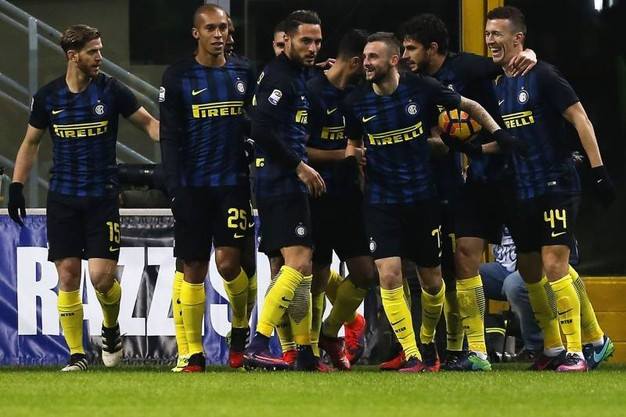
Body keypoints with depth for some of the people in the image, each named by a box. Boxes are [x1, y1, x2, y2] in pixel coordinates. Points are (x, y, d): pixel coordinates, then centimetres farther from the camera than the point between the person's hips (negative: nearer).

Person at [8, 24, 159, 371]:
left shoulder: (111, 91, -4)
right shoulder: (48, 96, 2)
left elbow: (148, 123, 3)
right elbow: (31, 142, 13)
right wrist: (16, 186, 6)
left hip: (102, 196, -2)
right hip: (62, 198, 2)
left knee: (102, 276, -10)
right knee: (68, 275, -2)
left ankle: (111, 331, 20)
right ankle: (76, 354, 6)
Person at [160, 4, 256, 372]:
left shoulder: (243, 74, 9)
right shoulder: (179, 77, 1)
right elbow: (170, 137, -2)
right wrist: (175, 186, -9)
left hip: (234, 183, 1)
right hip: (193, 186, -1)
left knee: (228, 262, -13)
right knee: (194, 270, 1)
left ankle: (241, 325, 13)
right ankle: (195, 354, 6)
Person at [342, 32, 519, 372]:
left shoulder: (422, 89, -8)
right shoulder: (356, 102, -2)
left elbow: (469, 106, 7)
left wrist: (497, 132, -4)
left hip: (422, 199, 0)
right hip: (381, 201, 0)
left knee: (432, 281, 6)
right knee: (389, 276, -14)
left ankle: (428, 341, 32)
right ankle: (411, 356, -7)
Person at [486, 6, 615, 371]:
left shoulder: (541, 76, -10)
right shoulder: (498, 86, 12)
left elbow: (579, 117, -13)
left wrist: (599, 170, -17)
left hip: (556, 186, -8)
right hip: (522, 191, 8)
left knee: (554, 264, -14)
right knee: (529, 268, 10)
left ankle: (575, 352, -11)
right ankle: (553, 348, 22)